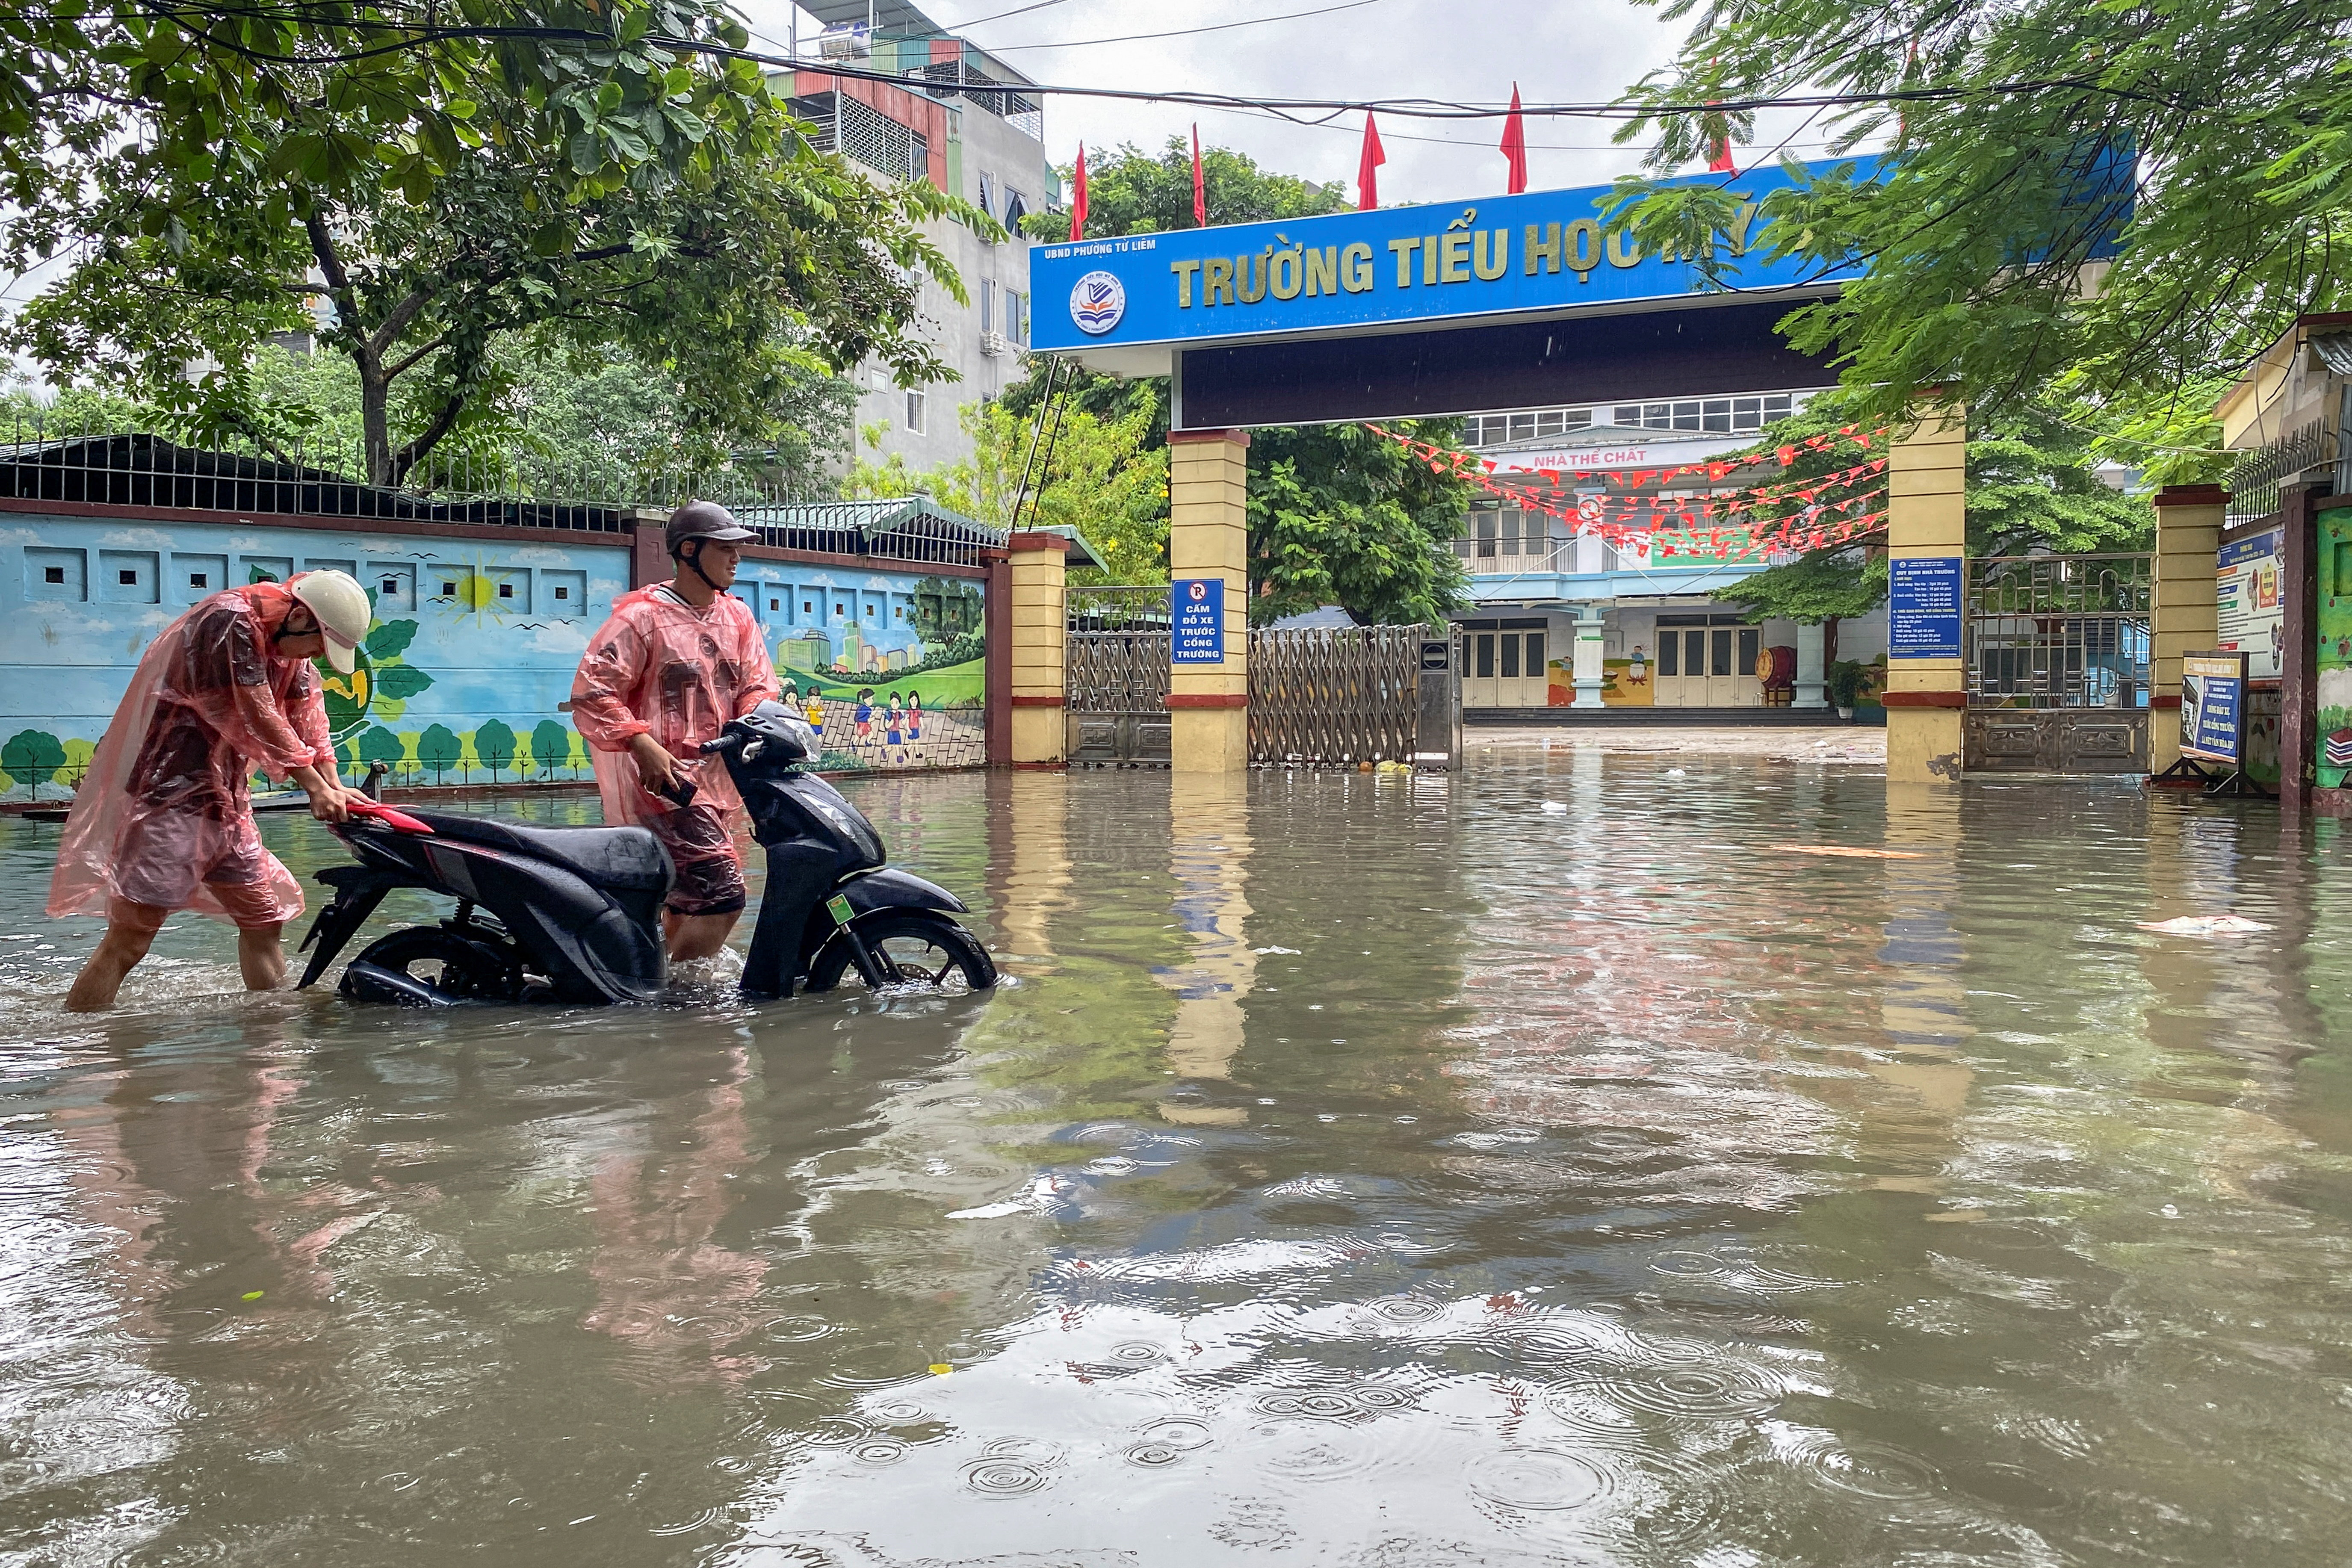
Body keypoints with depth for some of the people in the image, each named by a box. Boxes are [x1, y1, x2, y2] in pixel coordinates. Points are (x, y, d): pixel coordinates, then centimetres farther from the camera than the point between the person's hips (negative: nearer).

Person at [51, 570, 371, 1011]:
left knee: (264, 916, 14)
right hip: (169, 792, -10)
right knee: (130, 935, -13)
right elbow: (259, 717, -20)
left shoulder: (289, 646, 11)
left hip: (224, 798, 10)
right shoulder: (230, 620, -17)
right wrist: (316, 788, -17)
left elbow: (308, 718, 7)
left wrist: (336, 789, -6)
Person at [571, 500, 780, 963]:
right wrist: (643, 743, -23)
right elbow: (591, 692, -11)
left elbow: (758, 685, 11)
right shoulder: (642, 615, -7)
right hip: (667, 783, -8)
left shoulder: (738, 617, 13)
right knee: (724, 896, -16)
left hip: (718, 780, 8)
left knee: (689, 900, 16)